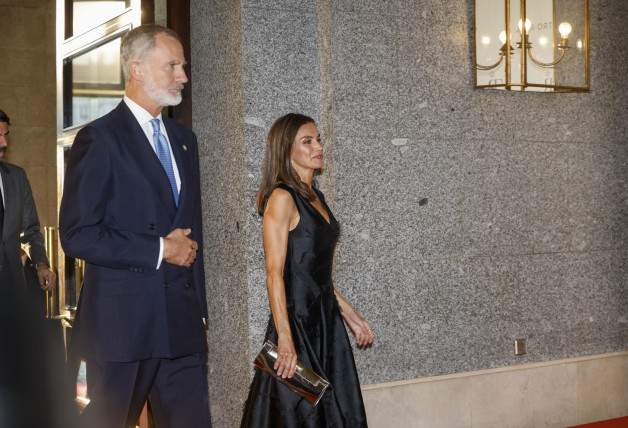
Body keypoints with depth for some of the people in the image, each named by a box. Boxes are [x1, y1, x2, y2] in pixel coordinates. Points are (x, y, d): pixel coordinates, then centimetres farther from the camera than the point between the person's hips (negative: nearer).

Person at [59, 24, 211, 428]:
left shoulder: (183, 139, 17)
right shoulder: (99, 138, -6)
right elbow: (77, 235, -14)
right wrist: (158, 251, -13)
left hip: (182, 326, 6)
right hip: (122, 324, -6)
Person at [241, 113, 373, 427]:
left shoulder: (315, 196, 13)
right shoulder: (282, 198, -12)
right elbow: (274, 273, -18)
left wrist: (350, 315, 20)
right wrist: (285, 338, -24)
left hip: (326, 321, 8)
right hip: (297, 322, -8)